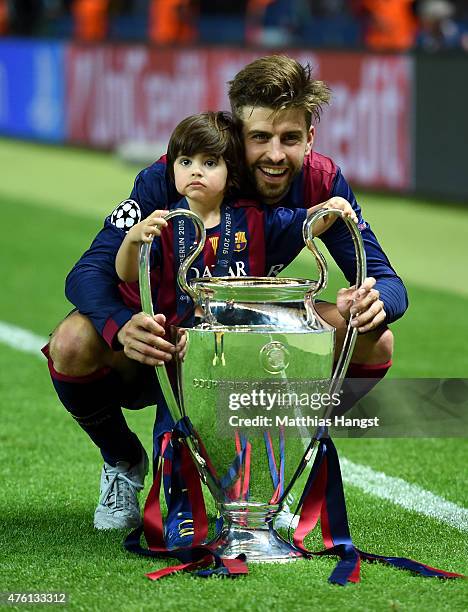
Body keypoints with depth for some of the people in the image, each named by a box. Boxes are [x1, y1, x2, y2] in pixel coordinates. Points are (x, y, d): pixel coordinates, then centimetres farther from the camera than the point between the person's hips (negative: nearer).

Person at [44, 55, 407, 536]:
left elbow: (386, 280, -17)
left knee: (373, 340, -21)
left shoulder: (320, 184, -18)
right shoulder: (169, 180, -28)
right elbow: (88, 273, -33)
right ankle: (123, 463, 1)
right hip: (159, 345, -2)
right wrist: (121, 328, -57)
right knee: (74, 343, -34)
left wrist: (375, 301, -44)